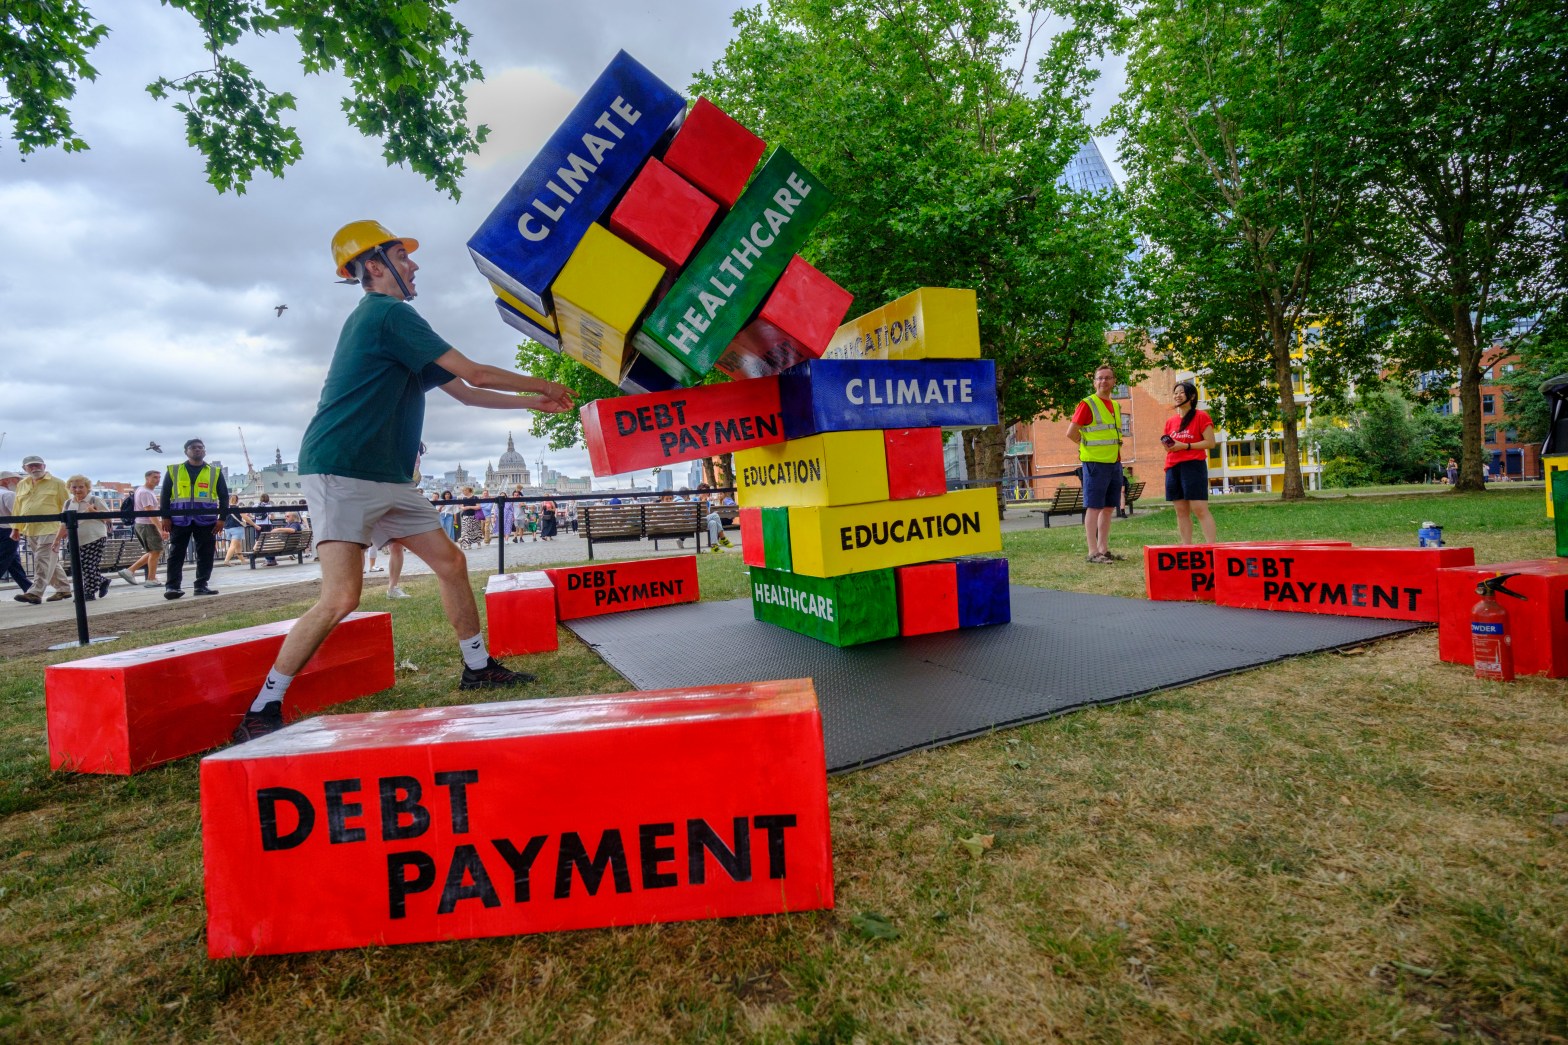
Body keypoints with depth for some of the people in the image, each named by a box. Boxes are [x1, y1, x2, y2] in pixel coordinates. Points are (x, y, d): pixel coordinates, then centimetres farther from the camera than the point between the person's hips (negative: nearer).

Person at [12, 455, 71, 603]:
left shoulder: (56, 483, -1)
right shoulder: (21, 485, 16)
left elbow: (66, 507, -3)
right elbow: (18, 509, 19)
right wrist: (16, 528, 15)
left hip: (50, 529, -6)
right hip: (30, 530, 6)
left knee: (43, 561, -11)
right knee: (50, 562, 11)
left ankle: (35, 593, -14)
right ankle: (63, 589, 19)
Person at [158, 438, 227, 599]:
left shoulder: (215, 472, 9)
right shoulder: (173, 470, 9)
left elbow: (224, 496, 9)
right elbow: (165, 494, 8)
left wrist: (222, 518, 0)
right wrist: (165, 517, 0)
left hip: (206, 520, 1)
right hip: (180, 519, -1)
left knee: (206, 554, 2)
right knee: (176, 554, -1)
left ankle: (202, 585, 8)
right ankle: (172, 586, 0)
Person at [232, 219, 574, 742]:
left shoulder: (387, 321, 22)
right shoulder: (387, 312, -8)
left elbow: (464, 393, 23)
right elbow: (473, 372, -11)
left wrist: (534, 402, 21)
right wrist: (539, 384, 2)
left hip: (389, 479, 10)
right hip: (341, 471, -10)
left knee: (451, 562, 9)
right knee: (342, 596, -18)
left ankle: (478, 667, 20)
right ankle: (261, 711, -5)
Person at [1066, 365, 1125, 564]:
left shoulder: (1116, 405, 16)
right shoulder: (1087, 404, -8)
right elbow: (1071, 432, -11)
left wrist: (1115, 452, 15)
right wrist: (1089, 446, -2)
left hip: (1114, 463, 8)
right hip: (1095, 463, -8)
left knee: (1108, 508, 10)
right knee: (1093, 508, -4)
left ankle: (1104, 549, 18)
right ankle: (1093, 552, -1)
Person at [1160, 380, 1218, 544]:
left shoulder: (1201, 417, -1)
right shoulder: (1170, 421, 15)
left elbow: (1210, 443, -6)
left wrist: (1185, 446, -15)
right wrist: (1167, 446, 0)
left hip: (1193, 465, -6)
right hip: (1173, 468, 6)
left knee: (1200, 509, -12)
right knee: (1181, 511, 5)